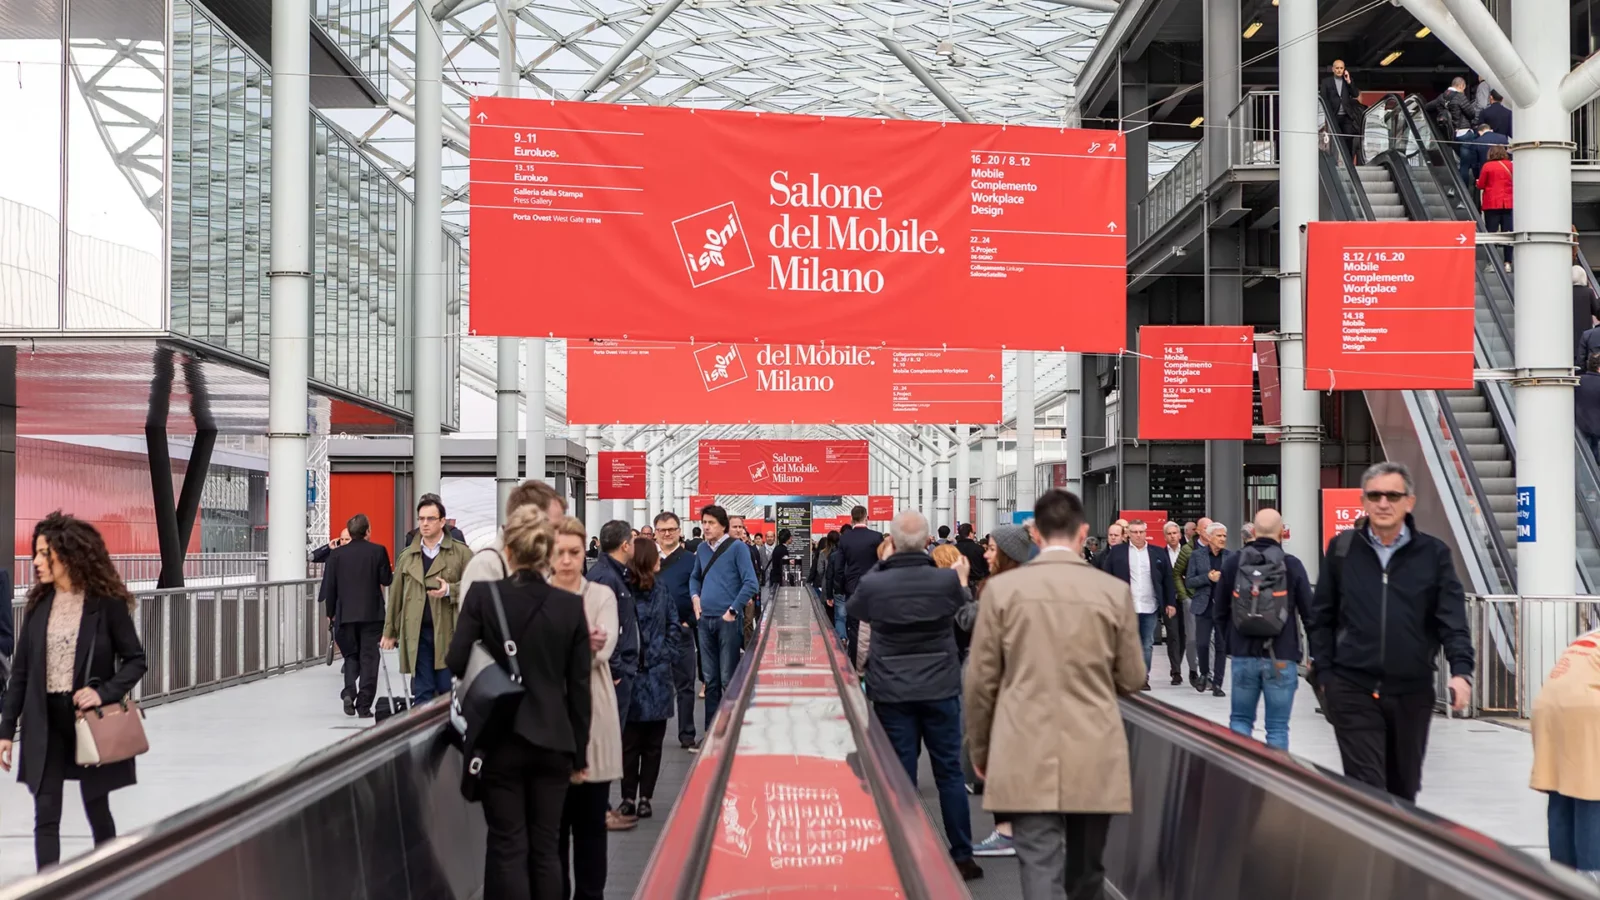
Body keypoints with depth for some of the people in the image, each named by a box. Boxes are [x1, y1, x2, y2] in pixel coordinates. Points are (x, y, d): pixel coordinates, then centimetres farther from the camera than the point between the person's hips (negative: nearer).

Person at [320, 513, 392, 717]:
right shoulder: (378, 551, -6)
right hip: (372, 614, -2)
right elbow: (386, 580, -2)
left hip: (345, 614, 2)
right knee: (368, 658, 3)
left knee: (351, 655, 17)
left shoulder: (336, 554, 0)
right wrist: (393, 574, 21)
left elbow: (329, 587, 2)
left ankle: (349, 692, -5)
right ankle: (364, 705, -1)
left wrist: (330, 613, 12)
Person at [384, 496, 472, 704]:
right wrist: (390, 632, 16)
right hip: (417, 634, 3)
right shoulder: (407, 556, 12)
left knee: (449, 692, 1)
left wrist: (450, 590, -15)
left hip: (448, 633, -3)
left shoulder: (461, 553, 2)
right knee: (422, 693, 6)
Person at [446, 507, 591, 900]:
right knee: (546, 847, 10)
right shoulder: (571, 605, -3)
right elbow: (579, 687, -1)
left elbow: (455, 663, -11)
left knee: (508, 846, 5)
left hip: (501, 740, -2)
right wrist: (579, 751, 8)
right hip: (553, 742, 2)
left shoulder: (483, 595, -8)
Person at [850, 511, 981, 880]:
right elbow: (964, 611, 10)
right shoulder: (947, 580, -12)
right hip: (940, 689, 0)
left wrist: (879, 567, 19)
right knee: (949, 771, 10)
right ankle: (962, 856, 16)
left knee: (901, 775, 7)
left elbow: (853, 608, 12)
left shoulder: (873, 583, -11)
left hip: (892, 693, 0)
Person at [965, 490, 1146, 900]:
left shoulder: (1002, 587, -3)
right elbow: (1132, 679, 7)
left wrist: (979, 749, 14)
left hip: (1026, 757, -1)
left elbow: (980, 680, 1)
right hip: (1095, 758, 2)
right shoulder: (1115, 591, -1)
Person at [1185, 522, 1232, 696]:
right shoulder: (1197, 555, 2)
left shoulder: (1229, 556, 5)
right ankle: (1204, 674, 20)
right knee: (1202, 643, -6)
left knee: (1221, 646, 1)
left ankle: (1217, 684, 9)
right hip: (1204, 606, -1)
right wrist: (1208, 577, -13)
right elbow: (1189, 581, 0)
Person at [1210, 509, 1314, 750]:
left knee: (1240, 720, 14)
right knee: (1277, 728, 3)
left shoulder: (1232, 562, 1)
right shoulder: (1291, 565, -7)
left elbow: (1219, 611, 8)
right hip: (1281, 658, -2)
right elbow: (1309, 612, -3)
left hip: (1243, 656, 3)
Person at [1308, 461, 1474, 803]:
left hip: (1412, 692, 1)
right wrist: (1324, 673, 2)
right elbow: (1321, 618, 8)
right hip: (1352, 691, -1)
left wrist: (1461, 670, -18)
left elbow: (1453, 619, -4)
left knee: (1404, 789, 16)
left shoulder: (1433, 553, 2)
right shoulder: (1342, 549, 4)